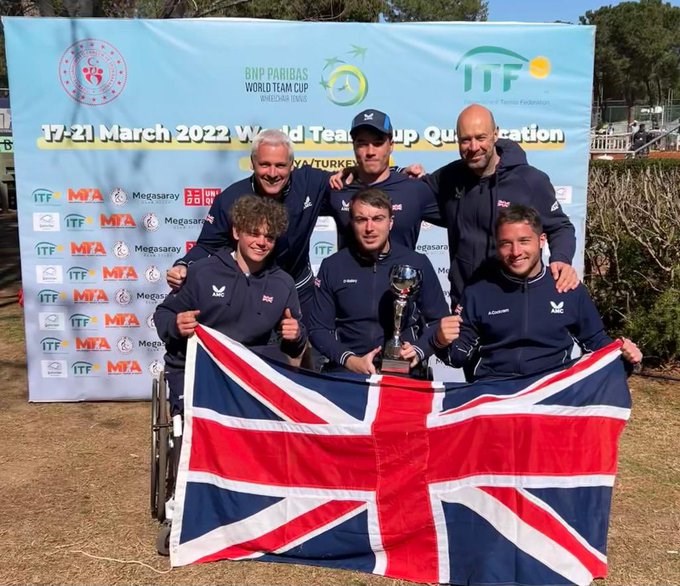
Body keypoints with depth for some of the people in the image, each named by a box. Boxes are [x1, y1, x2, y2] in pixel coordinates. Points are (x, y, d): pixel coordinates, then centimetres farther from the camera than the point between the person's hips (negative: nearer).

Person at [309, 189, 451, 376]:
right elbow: (318, 329, 6)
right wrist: (351, 360, -9)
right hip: (346, 371, 1)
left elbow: (438, 321, 10)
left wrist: (418, 351, -8)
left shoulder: (417, 263, 3)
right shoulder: (332, 267, 5)